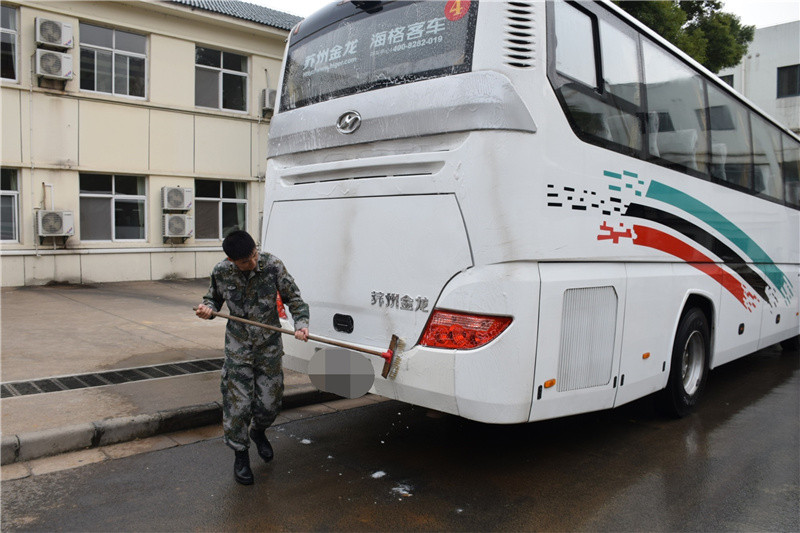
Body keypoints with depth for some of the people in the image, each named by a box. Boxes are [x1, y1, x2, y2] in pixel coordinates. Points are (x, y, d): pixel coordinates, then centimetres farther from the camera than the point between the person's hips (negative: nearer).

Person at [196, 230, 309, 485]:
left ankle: (258, 431, 42)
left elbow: (293, 298, -6)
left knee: (269, 402, 7)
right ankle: (241, 455, 22)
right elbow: (213, 298, 11)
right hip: (237, 347, 0)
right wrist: (207, 308, -12)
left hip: (270, 345, 0)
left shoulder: (272, 265, -14)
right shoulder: (221, 272, -9)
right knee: (237, 403, -1)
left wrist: (301, 324, -22)